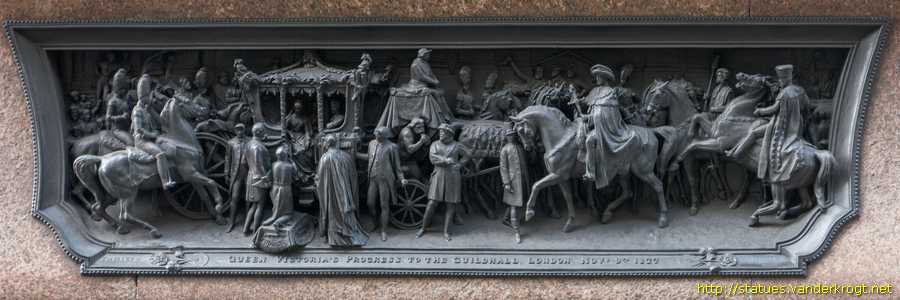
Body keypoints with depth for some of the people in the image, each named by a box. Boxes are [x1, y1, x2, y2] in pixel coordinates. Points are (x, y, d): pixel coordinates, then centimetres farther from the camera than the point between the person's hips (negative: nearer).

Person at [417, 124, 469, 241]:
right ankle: (423, 228, 7)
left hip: (453, 177, 0)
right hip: (438, 175, 0)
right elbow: (433, 158, -10)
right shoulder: (435, 145, 5)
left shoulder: (457, 146, 5)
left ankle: (446, 231, 6)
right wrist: (446, 160, -20)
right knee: (432, 203, -6)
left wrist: (459, 165, -1)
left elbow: (466, 156, 15)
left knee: (451, 204, 0)